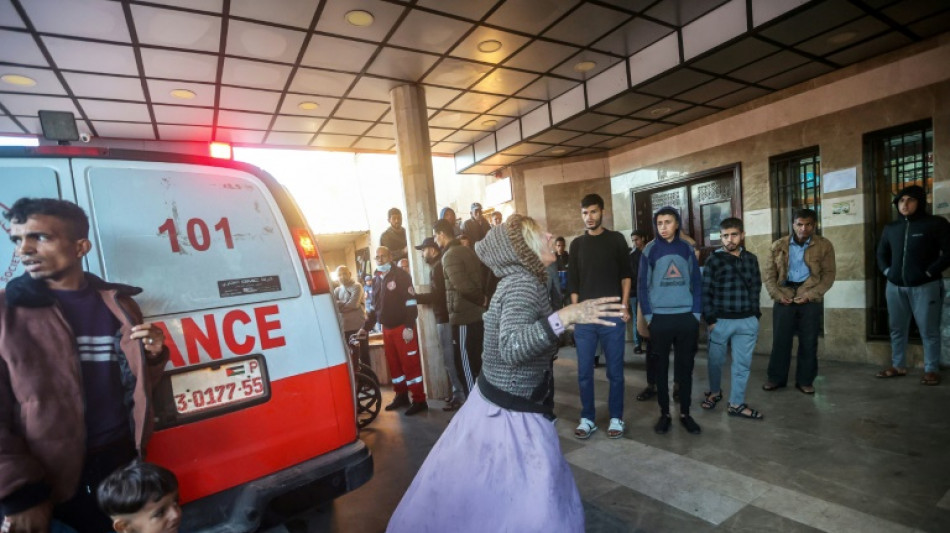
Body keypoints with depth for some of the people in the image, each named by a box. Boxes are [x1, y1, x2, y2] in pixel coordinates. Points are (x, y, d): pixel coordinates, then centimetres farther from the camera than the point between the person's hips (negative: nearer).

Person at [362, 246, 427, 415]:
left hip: (403, 328, -7)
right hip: (386, 329, 7)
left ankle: (419, 400, 1)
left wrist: (409, 327, -21)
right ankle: (401, 396, 27)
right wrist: (365, 327, 16)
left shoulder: (400, 275, -7)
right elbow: (374, 307, 23)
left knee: (410, 364, -5)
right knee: (393, 364, 13)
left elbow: (411, 302, -14)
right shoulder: (377, 281, 16)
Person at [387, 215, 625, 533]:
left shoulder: (517, 281, 6)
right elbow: (511, 349, -35)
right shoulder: (524, 284, -21)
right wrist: (565, 316, -39)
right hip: (512, 415, -9)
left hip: (500, 406, 9)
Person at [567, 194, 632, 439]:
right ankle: (587, 419, 19)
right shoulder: (577, 244, 10)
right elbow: (573, 281, 10)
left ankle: (616, 418, 21)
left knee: (615, 371, 7)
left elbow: (625, 275, 6)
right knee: (584, 372, 6)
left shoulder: (616, 239, 5)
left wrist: (624, 306, -4)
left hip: (612, 315, -2)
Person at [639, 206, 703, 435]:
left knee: (685, 367, 10)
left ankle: (685, 413, 23)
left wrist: (696, 313, -1)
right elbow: (642, 285, -2)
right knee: (661, 368, 7)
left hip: (687, 318, 2)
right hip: (659, 318, -2)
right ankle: (664, 413, 19)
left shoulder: (687, 249, 5)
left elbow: (696, 283, 7)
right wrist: (648, 315, -7)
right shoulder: (650, 250, -2)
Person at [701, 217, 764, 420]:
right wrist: (710, 319, -9)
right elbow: (706, 291, -6)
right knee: (716, 360, 10)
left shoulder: (751, 258, 7)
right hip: (721, 320, -3)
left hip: (747, 321, 3)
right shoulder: (714, 260, -5)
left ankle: (736, 404, 20)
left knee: (743, 363, 8)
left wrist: (755, 314, 6)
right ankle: (714, 392, 34)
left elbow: (756, 288, 12)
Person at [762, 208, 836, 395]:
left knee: (808, 342, 7)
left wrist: (810, 295, -12)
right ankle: (776, 378, 16)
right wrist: (777, 294, -9)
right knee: (780, 339, 5)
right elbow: (768, 273, 3)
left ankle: (805, 380, 20)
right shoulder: (778, 246, 4)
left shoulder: (824, 245, 2)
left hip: (810, 299, 0)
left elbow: (828, 274, -1)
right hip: (784, 298, 0)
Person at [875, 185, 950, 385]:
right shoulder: (890, 228, 12)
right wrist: (887, 271, 7)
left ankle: (931, 370, 10)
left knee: (929, 330, 1)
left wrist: (929, 272, -11)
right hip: (895, 287, 4)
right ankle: (898, 366, 18)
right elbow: (881, 253, 21)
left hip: (925, 286, -4)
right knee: (897, 329, 9)